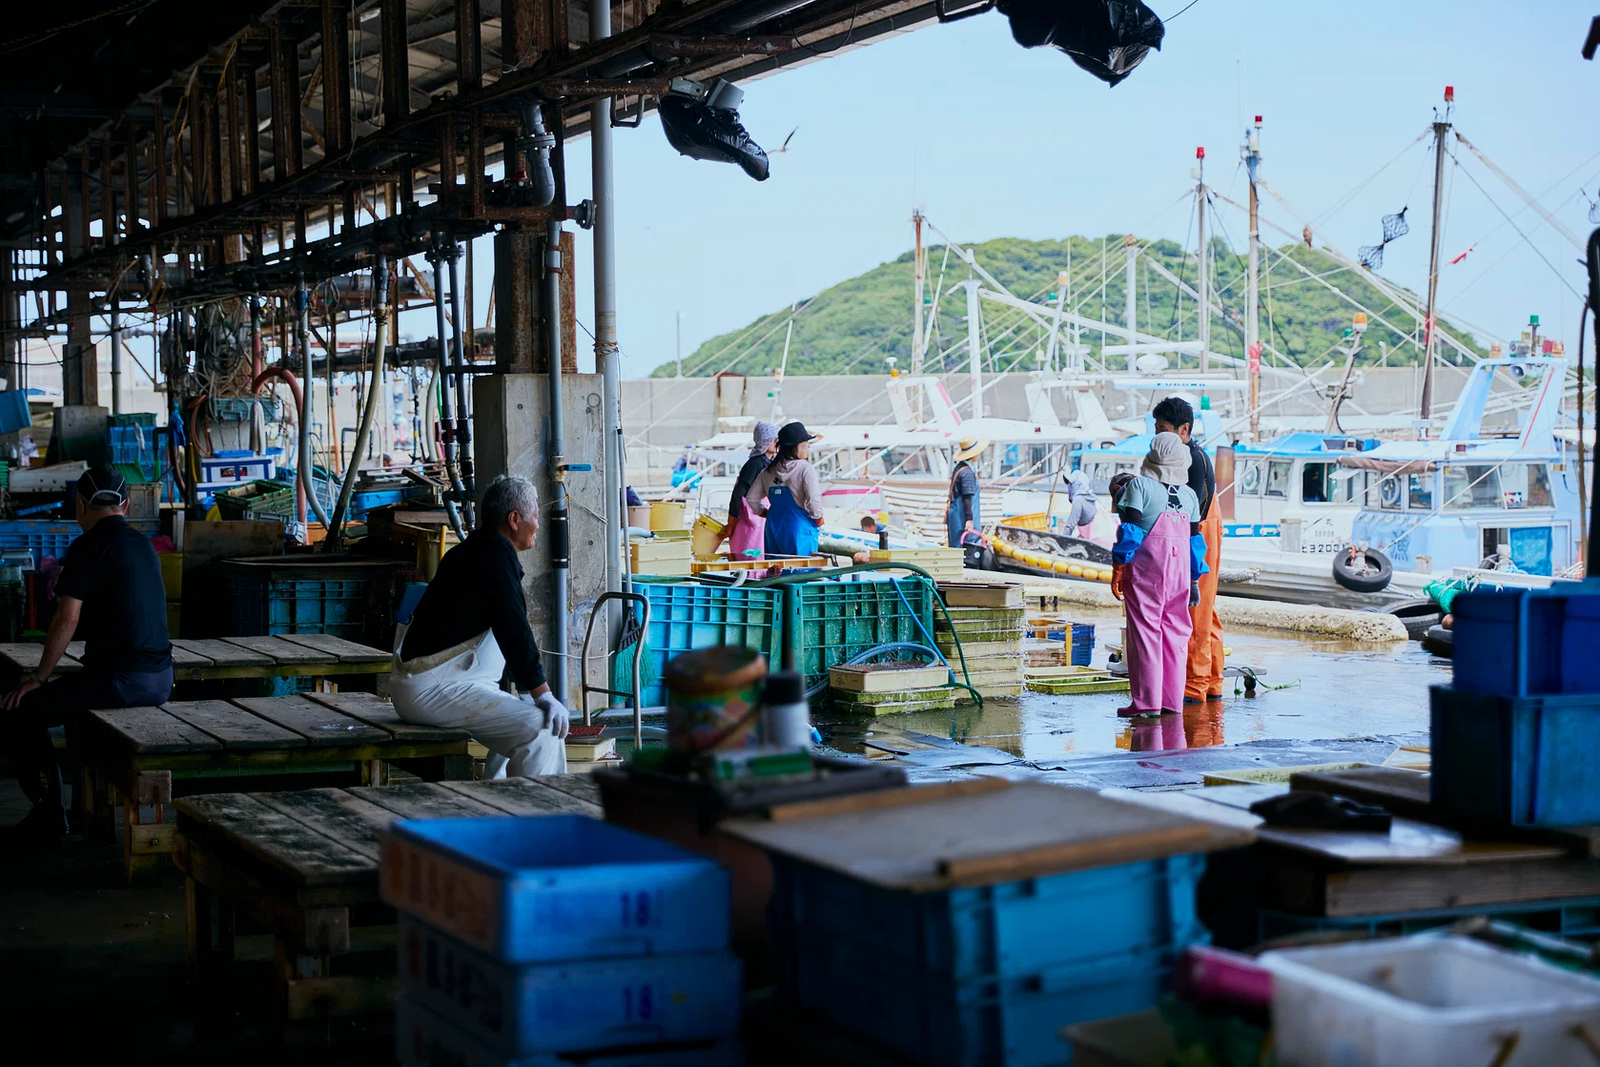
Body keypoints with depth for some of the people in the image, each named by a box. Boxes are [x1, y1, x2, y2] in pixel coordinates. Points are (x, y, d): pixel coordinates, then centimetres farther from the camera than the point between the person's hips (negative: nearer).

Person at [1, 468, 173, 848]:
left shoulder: (88, 547, -9)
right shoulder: (144, 545, 15)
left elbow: (67, 619, -14)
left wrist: (39, 679, -4)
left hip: (118, 680, -8)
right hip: (160, 680, 8)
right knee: (73, 694, 33)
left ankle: (49, 813, 3)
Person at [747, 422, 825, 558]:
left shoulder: (768, 471, 7)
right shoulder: (805, 468, -11)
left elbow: (751, 498, 8)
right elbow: (813, 501, -16)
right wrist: (819, 525, -1)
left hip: (774, 528, 6)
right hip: (800, 530, -6)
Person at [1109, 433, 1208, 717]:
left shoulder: (1139, 486, -4)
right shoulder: (1189, 495, 10)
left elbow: (1130, 530, -10)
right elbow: (1194, 541, 14)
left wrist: (1118, 569, -5)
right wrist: (1195, 581, 20)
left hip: (1146, 568, -4)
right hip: (1180, 572, 5)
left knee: (1145, 632, -2)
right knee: (1174, 633, 9)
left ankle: (1146, 701, -3)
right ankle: (1172, 701, 11)